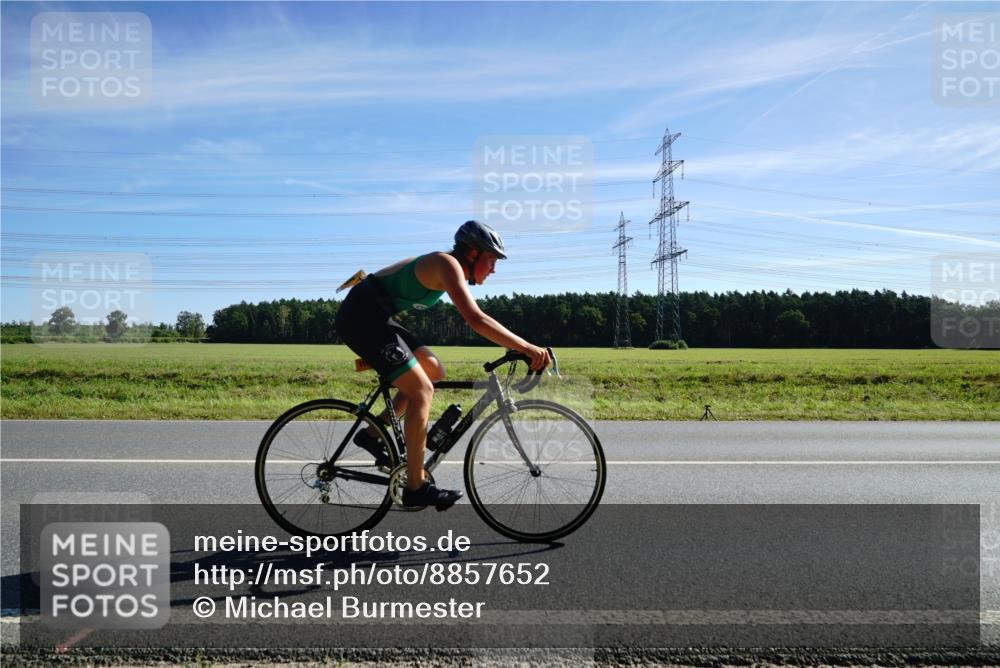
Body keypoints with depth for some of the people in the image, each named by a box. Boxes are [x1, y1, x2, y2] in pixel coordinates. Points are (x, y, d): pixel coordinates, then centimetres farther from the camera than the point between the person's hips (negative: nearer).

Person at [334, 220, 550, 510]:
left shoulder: (449, 268, 14)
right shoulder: (448, 264, -17)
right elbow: (476, 320, -28)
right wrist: (526, 347, -30)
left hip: (373, 317, 10)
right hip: (363, 316, -10)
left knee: (433, 370, 12)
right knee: (422, 391, -11)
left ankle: (373, 433, 15)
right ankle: (416, 487, -4)